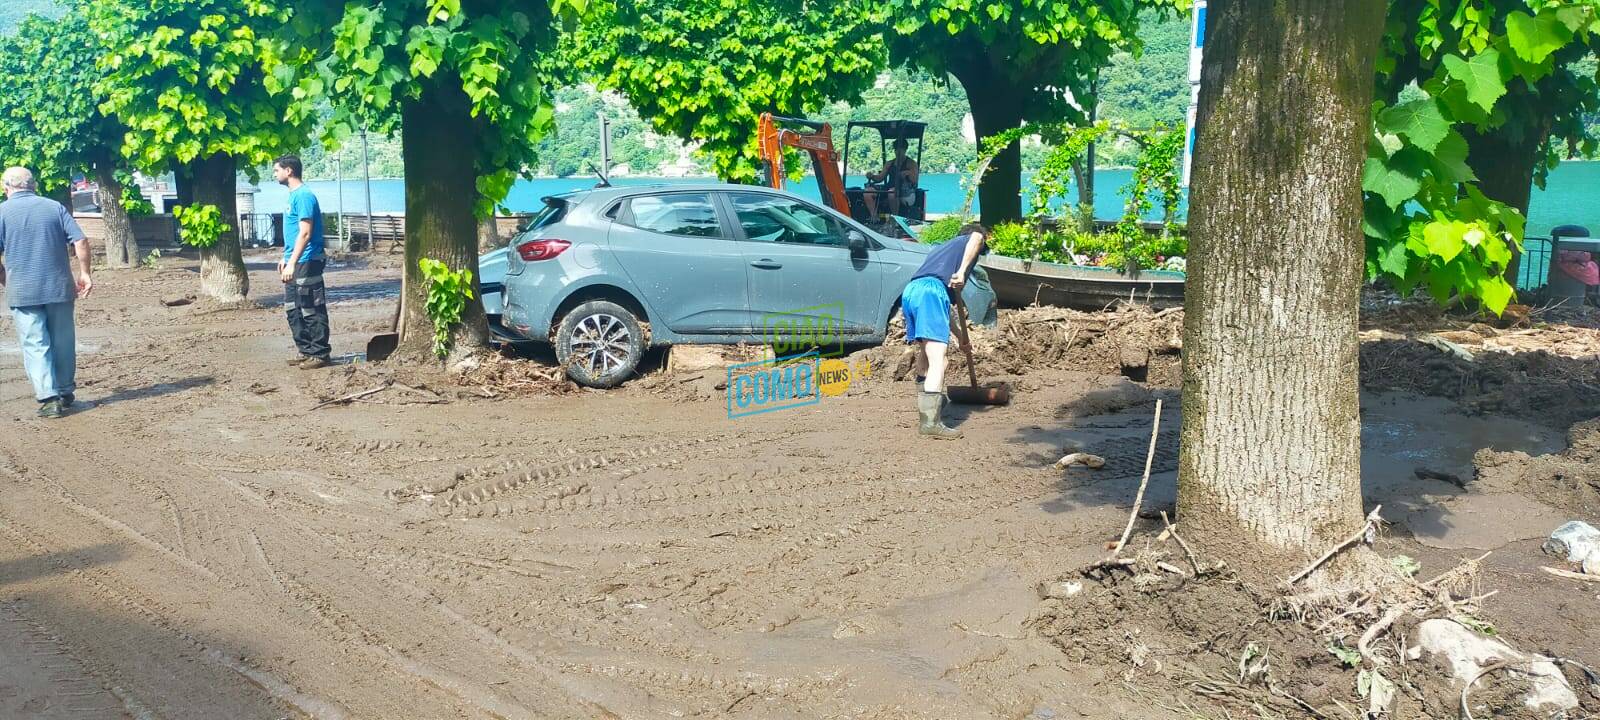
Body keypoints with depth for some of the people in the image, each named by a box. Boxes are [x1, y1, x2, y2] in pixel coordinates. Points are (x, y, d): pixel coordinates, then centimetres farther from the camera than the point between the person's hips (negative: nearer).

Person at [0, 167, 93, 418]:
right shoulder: (55, 207, 4)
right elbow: (81, 241, -3)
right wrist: (84, 273, 6)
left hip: (23, 291, -2)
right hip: (59, 287, 2)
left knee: (35, 345, 2)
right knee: (63, 342, 13)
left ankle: (49, 398, -6)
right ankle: (66, 393, 22)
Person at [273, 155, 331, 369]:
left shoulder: (304, 196, -15)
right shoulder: (293, 195, 15)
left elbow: (305, 233, -22)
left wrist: (292, 263, -25)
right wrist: (285, 258, 23)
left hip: (305, 263, -10)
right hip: (294, 263, 10)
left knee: (312, 311, -4)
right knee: (293, 309, 13)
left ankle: (320, 354, 2)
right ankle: (306, 351, 21)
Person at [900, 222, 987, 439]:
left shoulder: (942, 248, 42)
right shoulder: (971, 241, 23)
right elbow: (976, 237, -7)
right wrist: (962, 272, -10)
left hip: (909, 291, 8)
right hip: (931, 290, -8)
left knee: (924, 353, 25)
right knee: (937, 361, -12)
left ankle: (925, 405, 37)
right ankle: (931, 421, -22)